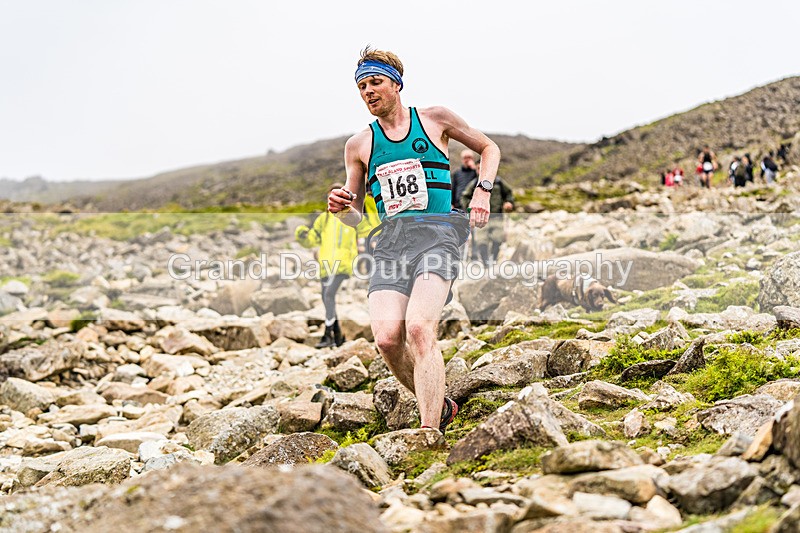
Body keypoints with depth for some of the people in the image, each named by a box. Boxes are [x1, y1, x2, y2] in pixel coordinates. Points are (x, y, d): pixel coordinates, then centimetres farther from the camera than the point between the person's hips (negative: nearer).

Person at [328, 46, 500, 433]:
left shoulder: (435, 119, 12)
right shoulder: (359, 145, 17)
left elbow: (489, 148, 23)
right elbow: (355, 210, 24)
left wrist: (483, 190, 6)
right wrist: (340, 205, 0)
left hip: (437, 232, -3)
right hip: (390, 240, 3)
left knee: (419, 328, -27)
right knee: (386, 337, -18)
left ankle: (429, 430, -28)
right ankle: (439, 407, 6)